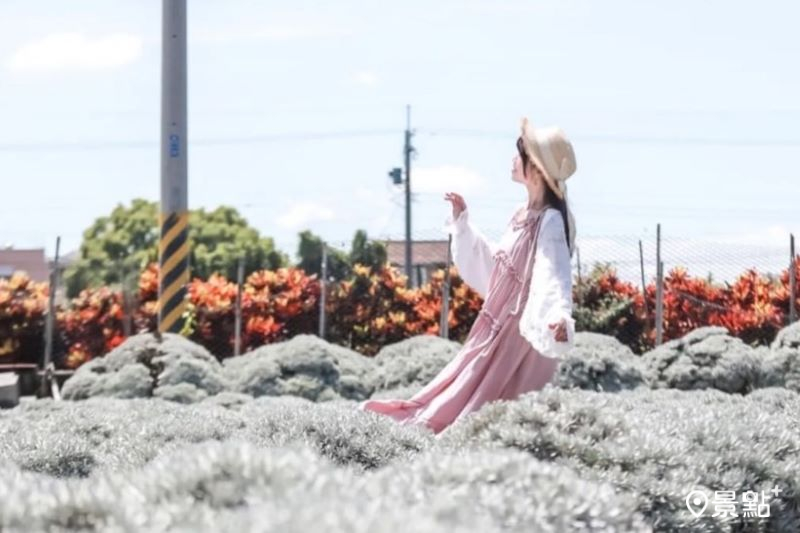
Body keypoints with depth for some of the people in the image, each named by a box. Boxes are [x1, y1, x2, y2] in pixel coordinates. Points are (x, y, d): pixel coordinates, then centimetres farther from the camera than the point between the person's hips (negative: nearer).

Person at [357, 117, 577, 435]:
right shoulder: (524, 216, 11)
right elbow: (492, 265, 25)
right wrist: (463, 222, 27)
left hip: (520, 339, -10)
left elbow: (555, 277, -31)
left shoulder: (550, 222, -17)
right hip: (495, 332, 10)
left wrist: (559, 317, -50)